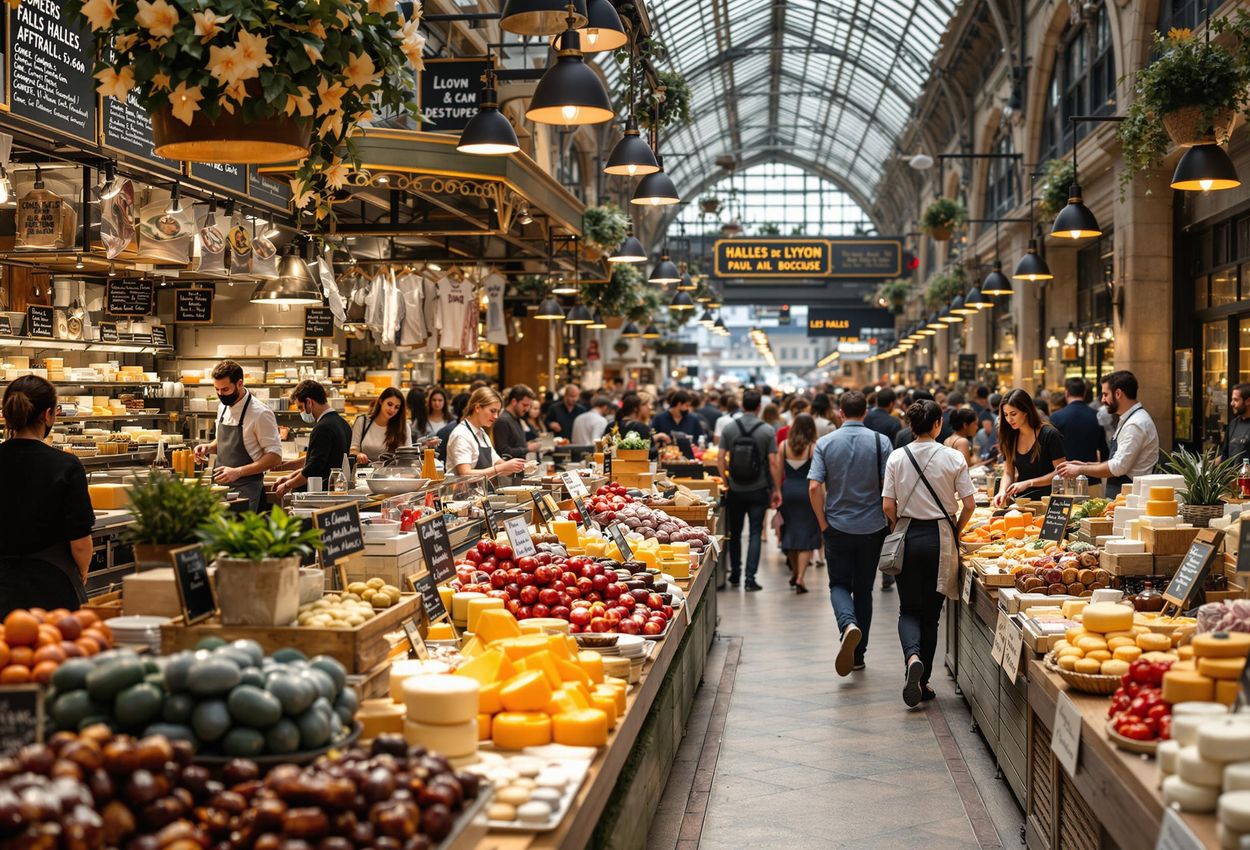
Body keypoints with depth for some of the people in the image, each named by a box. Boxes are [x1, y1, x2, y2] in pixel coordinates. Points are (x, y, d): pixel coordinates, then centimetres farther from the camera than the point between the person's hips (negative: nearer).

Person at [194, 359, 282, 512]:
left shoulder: (260, 413, -14)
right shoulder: (223, 409, 10)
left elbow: (274, 457, -14)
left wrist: (238, 472, -22)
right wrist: (209, 448, 4)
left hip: (245, 490, -6)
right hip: (221, 487, 7)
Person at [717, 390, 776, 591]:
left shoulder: (729, 428, -2)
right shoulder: (767, 430, -7)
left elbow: (720, 458, -4)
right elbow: (772, 461, -9)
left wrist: (726, 480, 8)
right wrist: (776, 488, -1)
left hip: (735, 490, 2)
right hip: (758, 490, -2)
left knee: (735, 533, 15)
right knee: (755, 534, 2)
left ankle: (735, 575, 24)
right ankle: (750, 578, -4)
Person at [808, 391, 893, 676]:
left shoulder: (825, 443, -5)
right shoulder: (880, 441, -6)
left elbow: (814, 487, -11)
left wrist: (823, 524, -1)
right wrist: (890, 521, 7)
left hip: (837, 527, -1)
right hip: (872, 528, 1)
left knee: (839, 584, 11)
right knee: (863, 589, 13)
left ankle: (848, 624, -21)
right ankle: (858, 655, 18)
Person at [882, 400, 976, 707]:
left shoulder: (897, 457, -4)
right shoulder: (953, 458, -6)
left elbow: (888, 506, -4)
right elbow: (969, 504, -5)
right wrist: (957, 530, 12)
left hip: (908, 536, 0)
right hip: (940, 537, 0)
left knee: (909, 609, 11)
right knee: (931, 612, 11)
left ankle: (913, 657, -19)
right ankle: (923, 681, 14)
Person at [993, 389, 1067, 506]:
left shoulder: (1050, 434, -8)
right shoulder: (1010, 437, 7)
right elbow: (1008, 473, 8)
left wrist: (1028, 483, -16)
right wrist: (1002, 491, -13)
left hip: (1046, 499, -4)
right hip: (1021, 500, 4)